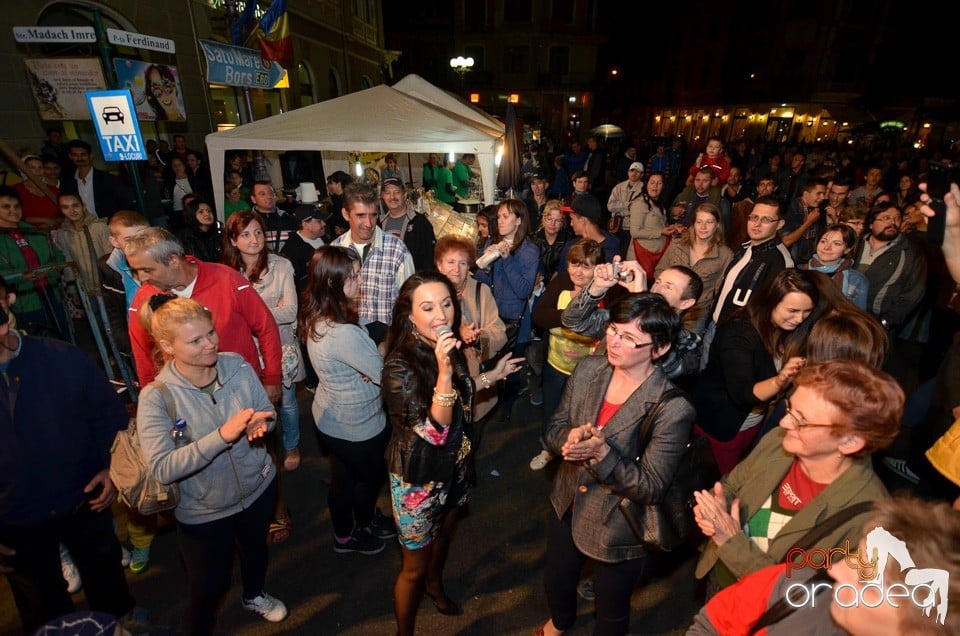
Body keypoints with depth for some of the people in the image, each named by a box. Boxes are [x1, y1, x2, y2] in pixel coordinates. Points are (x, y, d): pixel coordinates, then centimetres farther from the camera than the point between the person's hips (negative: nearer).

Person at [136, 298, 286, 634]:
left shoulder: (238, 367, -16)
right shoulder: (156, 397, -24)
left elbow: (268, 414, -4)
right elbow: (162, 469, -30)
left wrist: (260, 423, -27)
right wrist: (222, 435, -39)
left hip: (258, 488, 4)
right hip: (202, 511, -4)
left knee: (256, 551, 30)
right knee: (208, 590, 13)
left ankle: (254, 596, 62)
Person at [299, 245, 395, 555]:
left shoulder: (315, 318, -8)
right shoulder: (342, 333, -37)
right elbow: (385, 374, -28)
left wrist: (371, 367, -19)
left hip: (331, 417, 7)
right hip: (357, 425, -7)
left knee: (343, 477, 27)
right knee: (373, 476, 22)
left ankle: (344, 532, 52)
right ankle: (355, 532, 48)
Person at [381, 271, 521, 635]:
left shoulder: (445, 347, -9)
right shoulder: (399, 366, -31)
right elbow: (434, 432, -35)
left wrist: (492, 376, 5)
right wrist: (444, 370, -44)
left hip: (454, 468, 7)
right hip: (418, 481, -7)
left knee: (444, 534, 32)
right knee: (414, 566, 16)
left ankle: (435, 585, 62)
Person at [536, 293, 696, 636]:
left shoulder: (672, 409, -28)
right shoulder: (588, 369, -14)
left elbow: (650, 488, -23)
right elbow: (553, 428, -6)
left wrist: (601, 453, -38)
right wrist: (569, 438, -28)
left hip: (618, 530, -5)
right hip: (566, 508, 5)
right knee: (556, 582, 32)